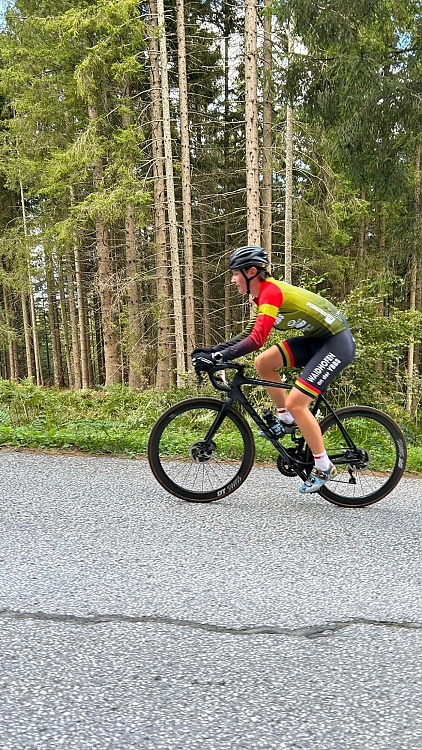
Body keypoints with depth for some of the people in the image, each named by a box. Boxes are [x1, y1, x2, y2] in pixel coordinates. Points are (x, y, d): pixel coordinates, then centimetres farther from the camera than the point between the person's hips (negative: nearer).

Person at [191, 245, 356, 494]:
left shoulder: (271, 292, -21)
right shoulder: (266, 293, 9)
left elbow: (257, 339, -33)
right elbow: (249, 334, 12)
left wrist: (217, 357, -35)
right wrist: (212, 350, 4)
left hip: (337, 343, -9)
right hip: (316, 339, 10)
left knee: (296, 402, -14)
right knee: (263, 363, 2)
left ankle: (324, 467, 1)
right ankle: (287, 420, 15)